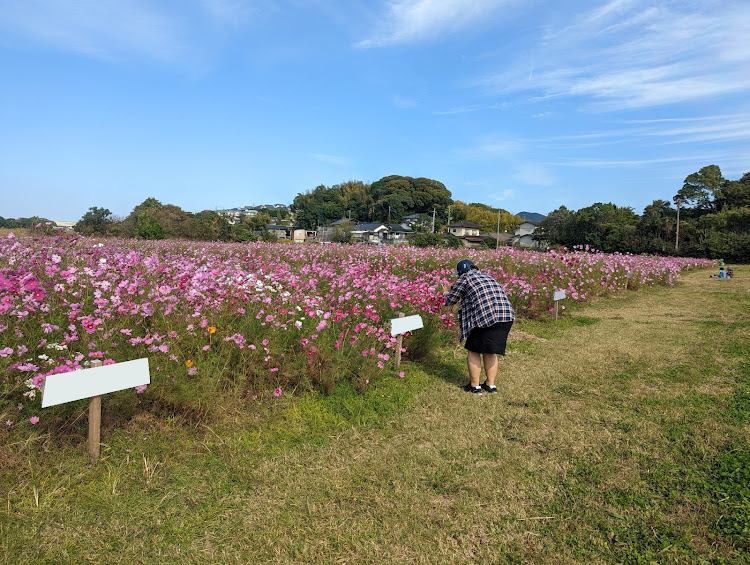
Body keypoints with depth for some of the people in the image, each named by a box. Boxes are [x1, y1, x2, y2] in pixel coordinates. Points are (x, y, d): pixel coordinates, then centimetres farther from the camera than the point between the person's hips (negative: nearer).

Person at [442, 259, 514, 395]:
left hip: (486, 317, -7)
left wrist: (446, 293, 36)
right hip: (507, 315, 7)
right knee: (490, 352, 19)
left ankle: (475, 386, 13)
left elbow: (451, 300, 13)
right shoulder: (488, 277, 27)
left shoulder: (465, 278, 6)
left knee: (474, 351, 9)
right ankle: (490, 384, 24)